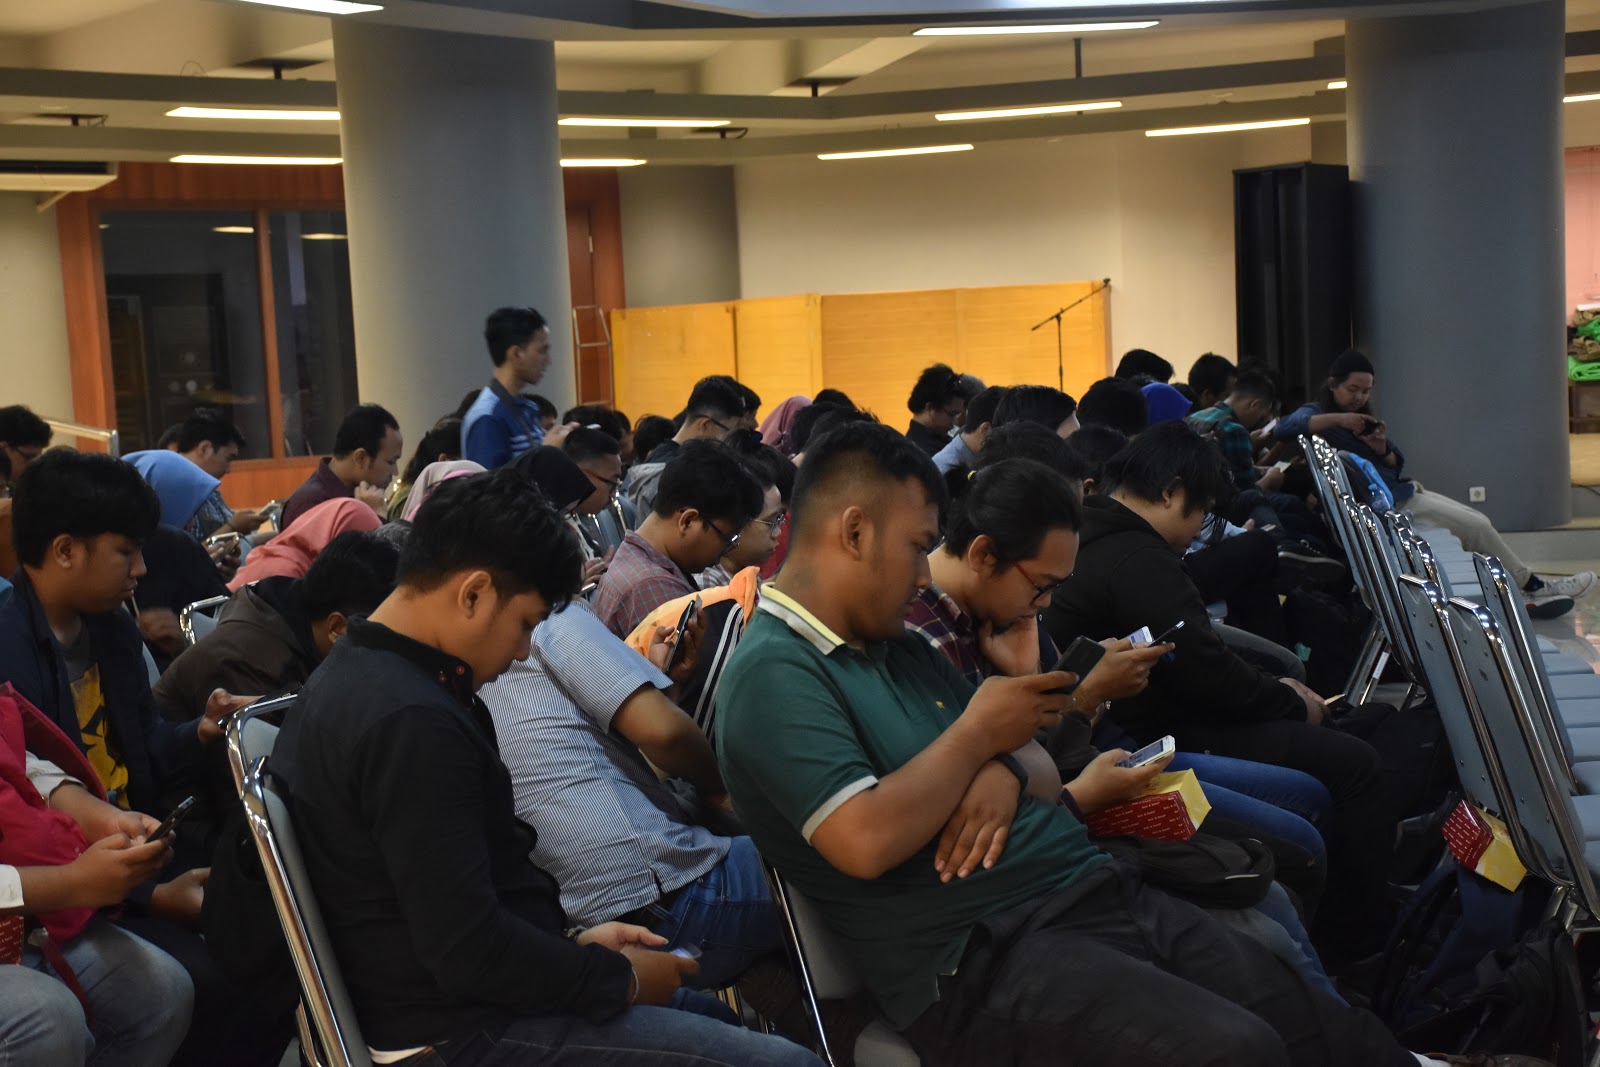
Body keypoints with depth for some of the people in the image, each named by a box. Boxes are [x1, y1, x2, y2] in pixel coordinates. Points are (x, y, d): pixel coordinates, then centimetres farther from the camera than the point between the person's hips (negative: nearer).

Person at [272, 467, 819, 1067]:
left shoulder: (360, 673, 7)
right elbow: (470, 951, -26)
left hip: (434, 994, 11)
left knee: (710, 1013, 24)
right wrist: (619, 977, -12)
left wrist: (569, 942, 9)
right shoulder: (413, 721, -27)